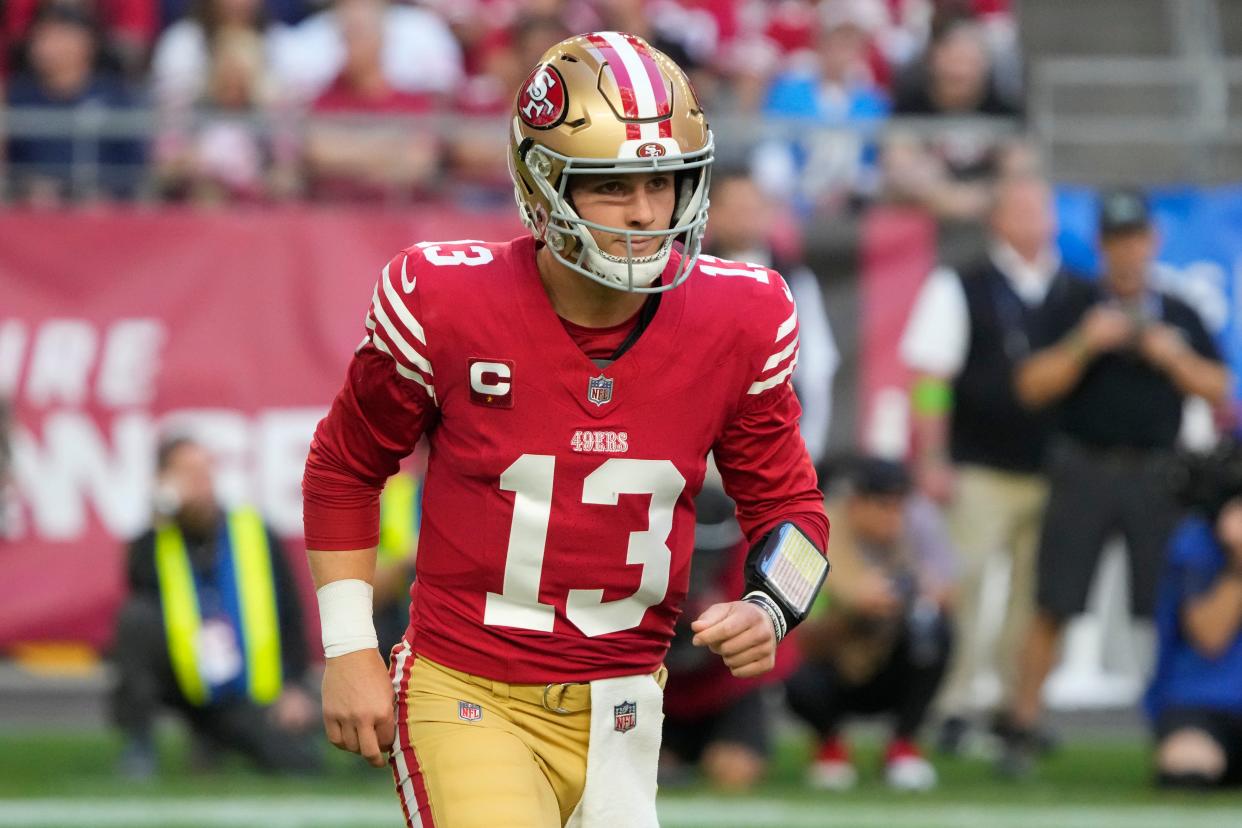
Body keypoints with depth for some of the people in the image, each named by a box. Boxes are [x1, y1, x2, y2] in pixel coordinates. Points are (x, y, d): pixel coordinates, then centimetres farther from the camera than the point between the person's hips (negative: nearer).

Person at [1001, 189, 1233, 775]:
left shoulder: (1180, 317, 11)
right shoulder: (1072, 310, 6)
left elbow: (1218, 390, 9)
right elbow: (1032, 386, -1)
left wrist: (1174, 358, -8)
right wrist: (1083, 344, -14)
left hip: (1156, 478, 1)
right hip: (1082, 473, -1)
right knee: (1053, 606, -3)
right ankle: (1022, 728, 3)